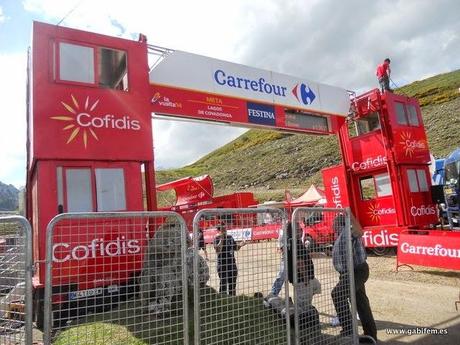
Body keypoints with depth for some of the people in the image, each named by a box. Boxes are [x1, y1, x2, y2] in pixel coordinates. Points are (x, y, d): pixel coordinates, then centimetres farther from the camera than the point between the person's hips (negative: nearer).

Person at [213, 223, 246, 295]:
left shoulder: (230, 237, 10)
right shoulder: (217, 238, -10)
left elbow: (235, 248, 18)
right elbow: (218, 250, -23)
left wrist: (240, 245, -1)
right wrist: (221, 239, -28)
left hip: (232, 263, 7)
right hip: (222, 265, -6)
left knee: (232, 284, 15)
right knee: (223, 284, -1)